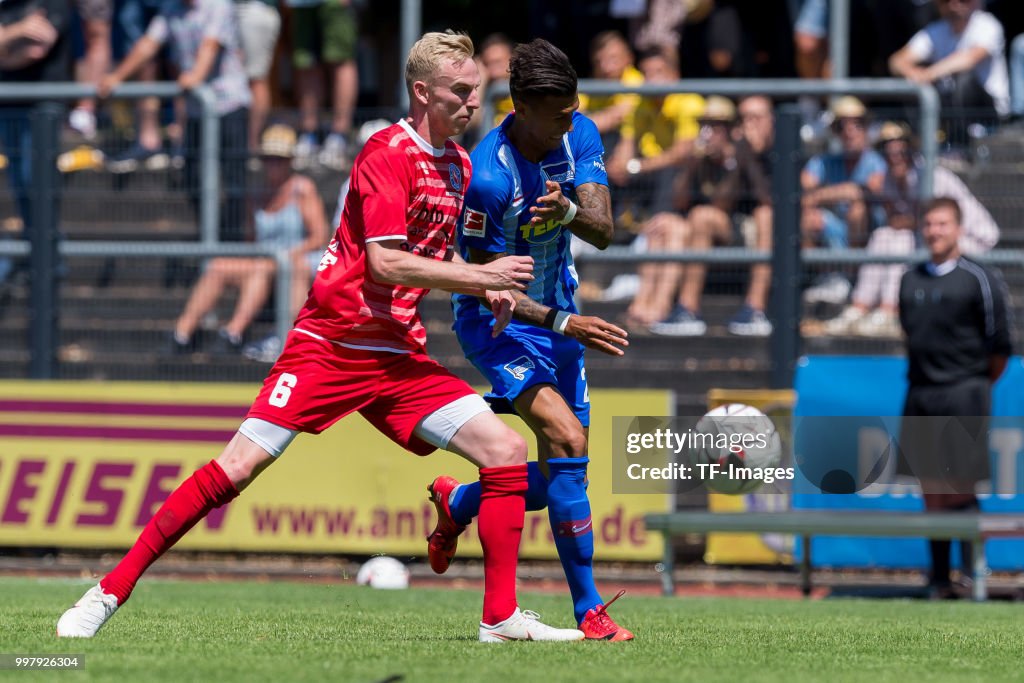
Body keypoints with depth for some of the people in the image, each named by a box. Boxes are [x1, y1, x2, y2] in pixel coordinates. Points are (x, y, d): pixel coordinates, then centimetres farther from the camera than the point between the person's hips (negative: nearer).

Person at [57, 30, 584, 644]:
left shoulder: (458, 165, 13)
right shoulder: (387, 154, -12)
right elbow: (384, 263, -20)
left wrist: (487, 288, 9)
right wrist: (481, 277, -15)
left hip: (400, 356, 7)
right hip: (331, 342, -7)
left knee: (508, 452, -6)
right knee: (239, 466, -13)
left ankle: (502, 617, 0)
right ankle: (110, 593, -5)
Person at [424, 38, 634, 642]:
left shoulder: (580, 135, -9)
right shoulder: (486, 177, -27)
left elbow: (603, 231, -17)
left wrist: (569, 211, -39)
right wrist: (563, 323, -31)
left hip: (558, 311, 7)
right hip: (497, 322, -7)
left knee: (557, 478, 10)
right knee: (568, 438, -26)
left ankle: (456, 503, 42)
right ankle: (589, 611, -24)